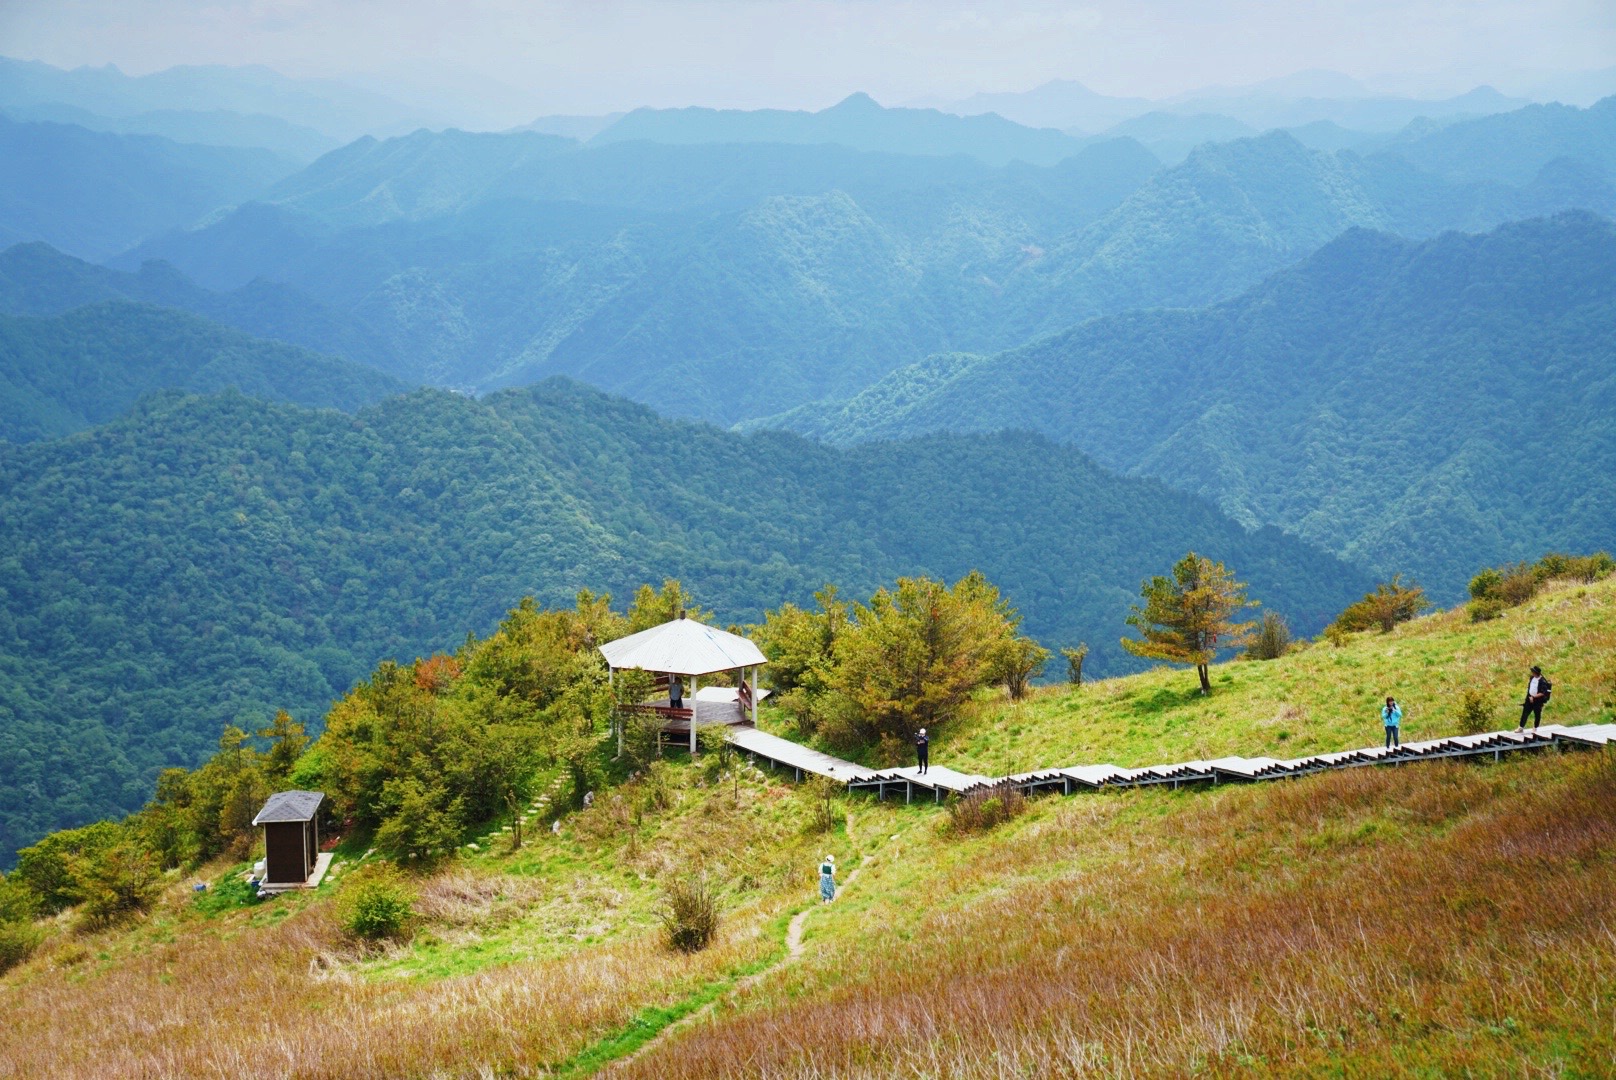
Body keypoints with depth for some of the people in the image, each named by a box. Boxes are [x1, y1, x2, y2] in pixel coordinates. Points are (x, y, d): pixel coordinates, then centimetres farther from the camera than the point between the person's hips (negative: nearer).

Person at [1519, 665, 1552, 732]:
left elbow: (1543, 693, -21)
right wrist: (1530, 696, 3)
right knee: (1525, 713, 8)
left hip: (1538, 701, -6)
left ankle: (1535, 729, 24)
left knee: (1537, 715, 9)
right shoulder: (1532, 678, 1)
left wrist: (1534, 697, -21)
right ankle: (1521, 727, 17)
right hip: (1529, 699, 6)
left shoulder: (1542, 681, -20)